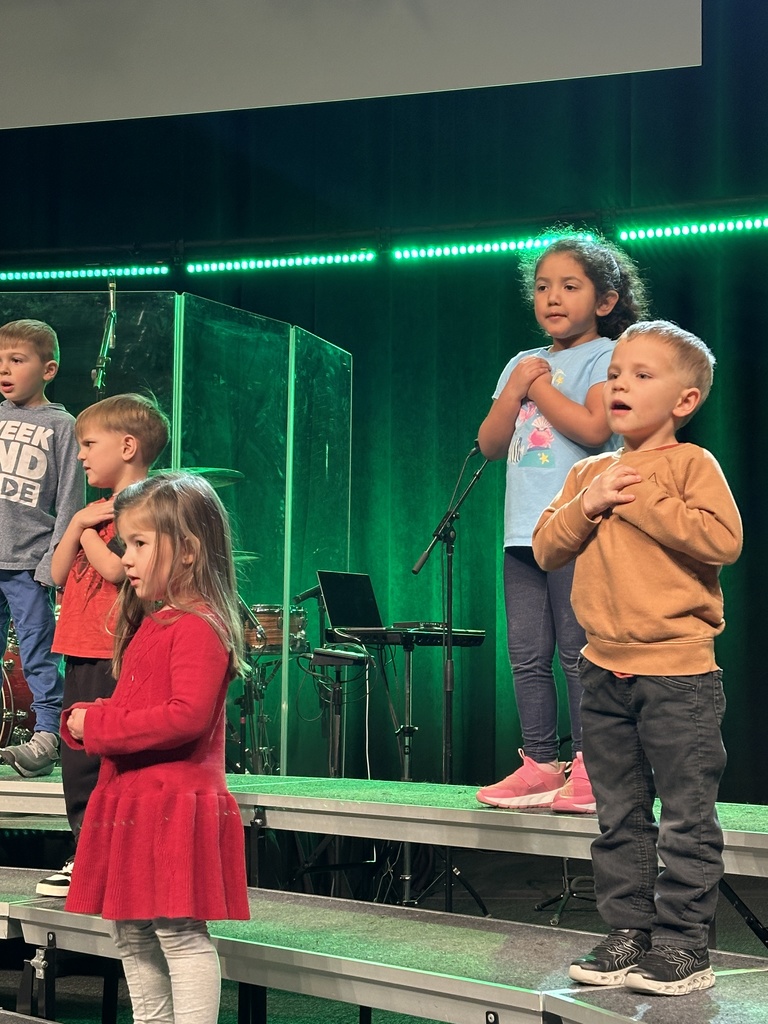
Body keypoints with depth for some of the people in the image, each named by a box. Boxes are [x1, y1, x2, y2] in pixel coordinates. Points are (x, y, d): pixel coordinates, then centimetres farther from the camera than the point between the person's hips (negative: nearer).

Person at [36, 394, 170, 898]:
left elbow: (114, 567, -21)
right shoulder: (98, 509, 19)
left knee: (106, 758, -8)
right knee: (78, 761, 13)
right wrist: (78, 523, -1)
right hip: (82, 653, 10)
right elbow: (60, 573, 13)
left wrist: (87, 532, -3)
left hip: (116, 657, -10)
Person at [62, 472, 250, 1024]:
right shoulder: (147, 626, 17)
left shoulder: (198, 626, -15)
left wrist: (101, 726, -18)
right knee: (132, 933, 16)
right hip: (132, 800, 10)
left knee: (180, 933, -6)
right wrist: (83, 720, 5)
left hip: (176, 803, -10)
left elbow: (187, 715, -25)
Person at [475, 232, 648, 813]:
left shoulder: (604, 356, 0)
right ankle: (540, 764, 13)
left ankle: (589, 769, -3)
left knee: (577, 651, -7)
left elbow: (594, 427, -17)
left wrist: (539, 386, -5)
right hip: (524, 527, 7)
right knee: (527, 655, 6)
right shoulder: (523, 364, 18)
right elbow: (490, 444, 13)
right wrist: (517, 386, 0)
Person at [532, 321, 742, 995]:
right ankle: (629, 933, 20)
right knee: (620, 818, 12)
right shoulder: (590, 473, 12)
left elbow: (723, 540, -19)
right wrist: (587, 506, -8)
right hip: (606, 673, 6)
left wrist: (640, 501, -16)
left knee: (687, 819, -1)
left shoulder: (691, 464, -5)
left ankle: (683, 943, 6)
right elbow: (546, 550, 8)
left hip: (679, 672, -6)